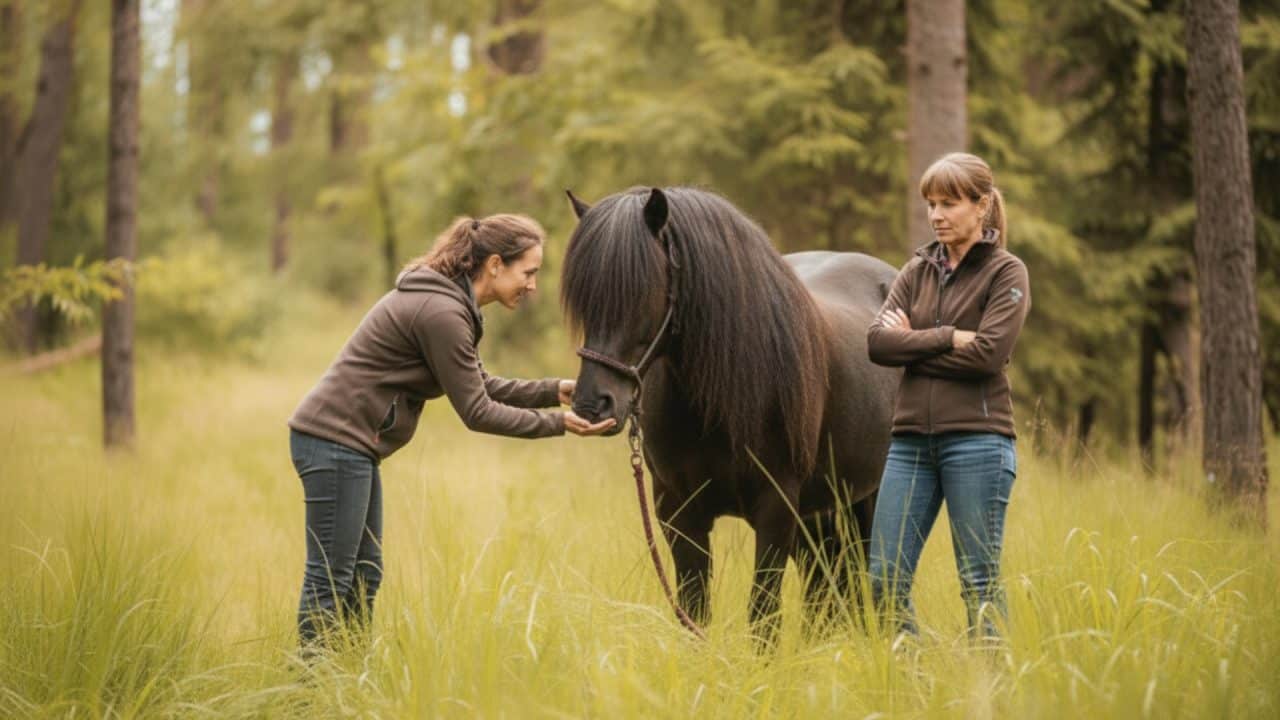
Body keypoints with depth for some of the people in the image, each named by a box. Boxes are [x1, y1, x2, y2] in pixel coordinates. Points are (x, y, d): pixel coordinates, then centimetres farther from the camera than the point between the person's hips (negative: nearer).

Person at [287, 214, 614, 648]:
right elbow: (476, 412, -15)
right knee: (330, 579, -7)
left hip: (347, 443, 11)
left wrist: (553, 392, 9)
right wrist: (557, 425, -11)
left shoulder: (447, 301, 12)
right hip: (336, 442, -11)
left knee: (363, 576, 14)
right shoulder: (441, 313, -19)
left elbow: (479, 386, 19)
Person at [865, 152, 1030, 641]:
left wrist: (913, 343, -6)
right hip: (911, 439, 5)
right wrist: (947, 338, -10)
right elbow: (877, 342, 0)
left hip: (976, 439, -5)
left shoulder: (1006, 272, 0)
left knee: (980, 583, -1)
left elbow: (989, 353, -14)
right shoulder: (918, 270, 14)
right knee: (885, 582, 2)